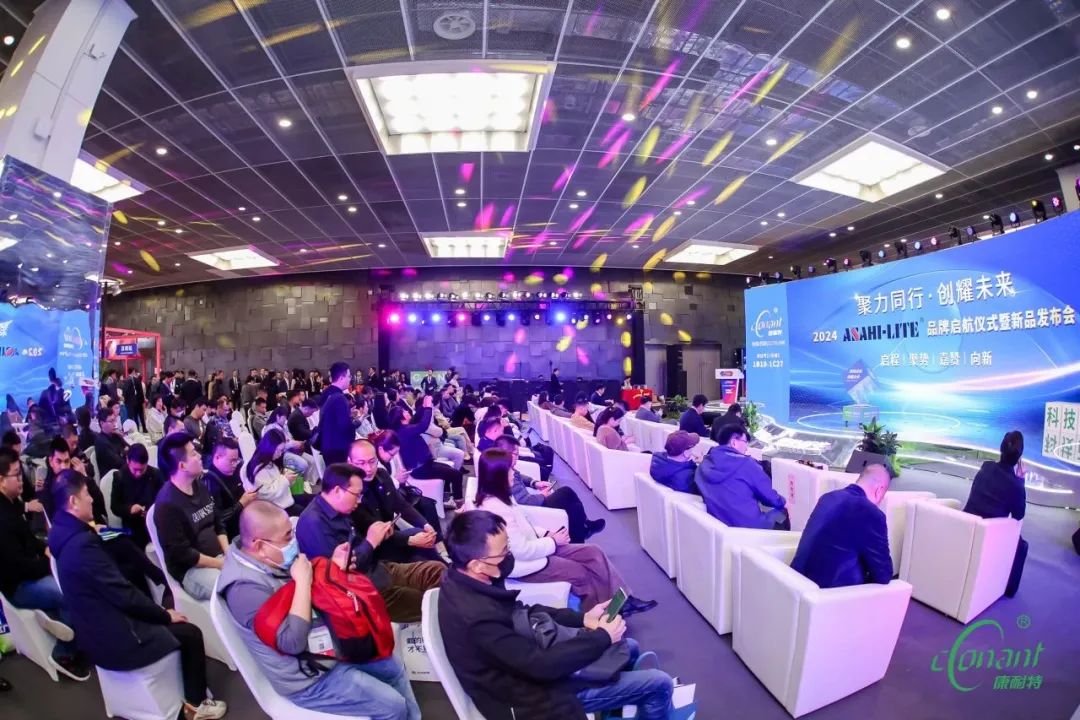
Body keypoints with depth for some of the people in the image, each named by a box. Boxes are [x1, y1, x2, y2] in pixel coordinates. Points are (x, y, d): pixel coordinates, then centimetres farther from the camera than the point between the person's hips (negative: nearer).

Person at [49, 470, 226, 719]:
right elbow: (124, 595, -23)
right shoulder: (83, 543, -30)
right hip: (113, 638, -9)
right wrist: (165, 614, -12)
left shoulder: (66, 533, 1)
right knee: (191, 633, 1)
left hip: (99, 627, 10)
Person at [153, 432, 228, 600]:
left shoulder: (199, 486, 7)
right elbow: (182, 554, -18)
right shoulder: (167, 504, -19)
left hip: (219, 557, 8)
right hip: (191, 569, -7)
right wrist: (222, 564, -13)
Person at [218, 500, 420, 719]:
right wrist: (303, 580, -31)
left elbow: (314, 592, 10)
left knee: (394, 668, 16)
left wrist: (333, 567, -8)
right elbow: (293, 642, -33)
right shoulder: (245, 588, -29)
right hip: (308, 678, -8)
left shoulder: (275, 559, -4)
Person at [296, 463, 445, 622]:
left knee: (437, 570, 1)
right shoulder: (314, 522, -22)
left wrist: (377, 538, -1)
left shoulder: (339, 511, 7)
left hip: (379, 570, 9)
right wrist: (371, 542, -16)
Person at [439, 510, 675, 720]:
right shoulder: (477, 617, -36)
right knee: (660, 684, -1)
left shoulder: (465, 581, -8)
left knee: (629, 648, 20)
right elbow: (541, 665, -29)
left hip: (526, 659, 8)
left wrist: (581, 618, -2)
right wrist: (602, 636, -17)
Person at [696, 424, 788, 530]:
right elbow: (769, 496, -4)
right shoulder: (745, 463, -13)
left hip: (720, 525, 6)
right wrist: (782, 502, 17)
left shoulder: (704, 464, 2)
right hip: (749, 526, -6)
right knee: (782, 512, 22)